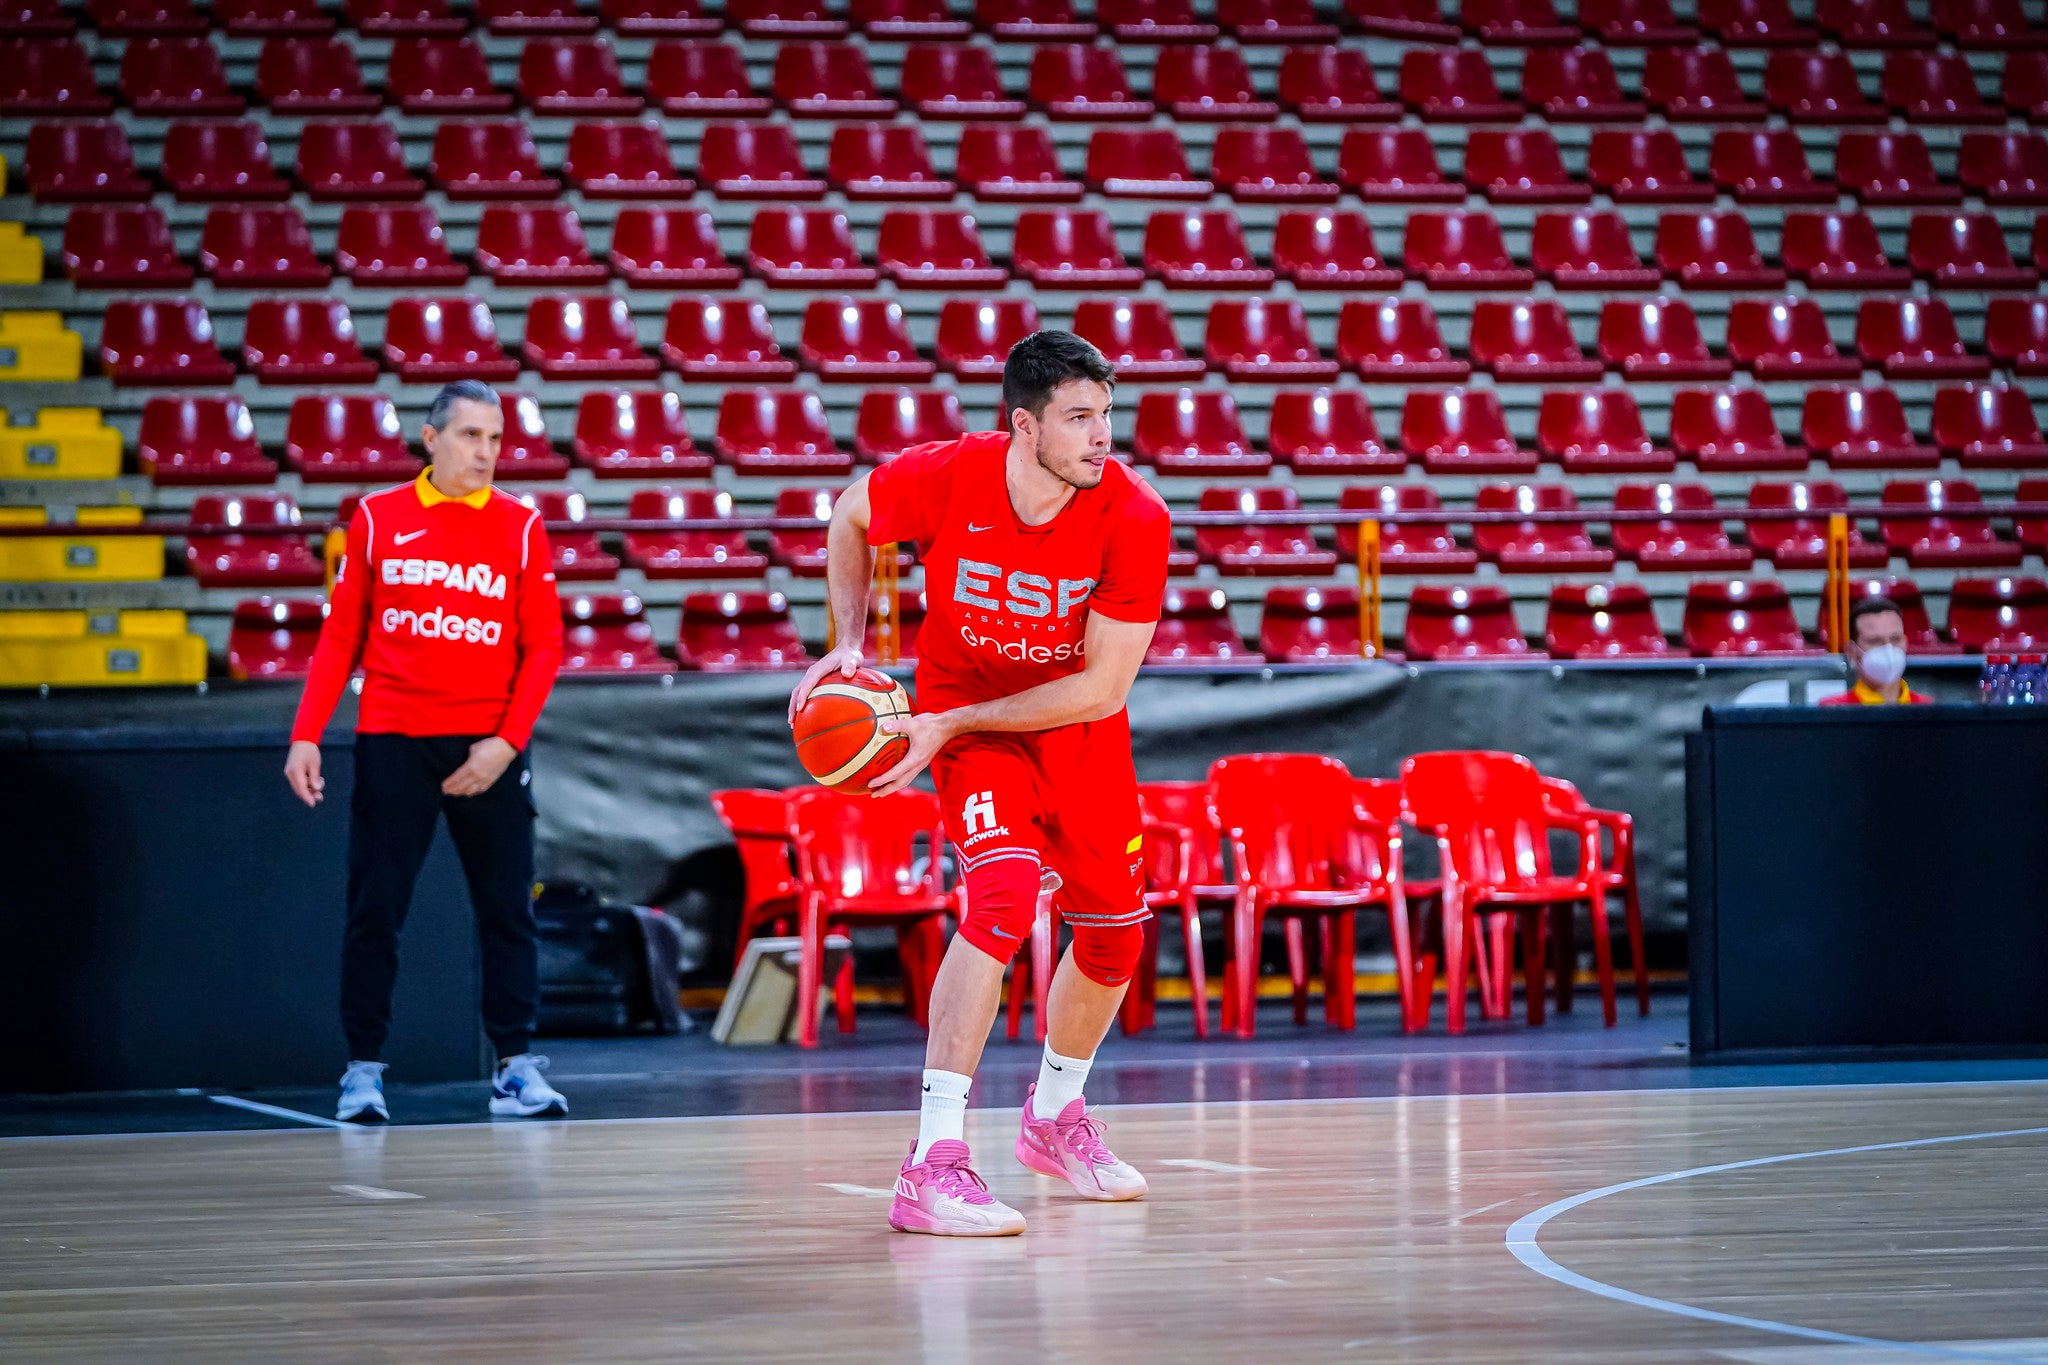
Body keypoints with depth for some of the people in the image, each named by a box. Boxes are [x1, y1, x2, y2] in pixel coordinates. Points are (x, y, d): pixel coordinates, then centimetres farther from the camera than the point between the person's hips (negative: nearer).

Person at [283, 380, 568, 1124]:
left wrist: (506, 741, -10)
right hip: (391, 743, 0)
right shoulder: (376, 517, 5)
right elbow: (340, 636, 7)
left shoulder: (520, 526, 4)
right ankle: (363, 1069, 6)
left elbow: (543, 646, 2)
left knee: (507, 910, 1)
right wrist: (307, 735, -2)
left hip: (486, 748, 0)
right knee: (373, 910, 0)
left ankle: (515, 1067, 8)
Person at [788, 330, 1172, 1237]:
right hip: (966, 713, -3)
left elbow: (1103, 687, -23)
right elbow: (851, 519, -1)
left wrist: (950, 723, -25)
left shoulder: (1134, 520, -26)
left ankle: (1054, 1116, 40)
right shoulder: (944, 479, -26)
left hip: (1078, 727, 3)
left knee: (1114, 931, 10)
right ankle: (933, 1163, -30)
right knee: (1005, 891, -26)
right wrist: (849, 643, -10)